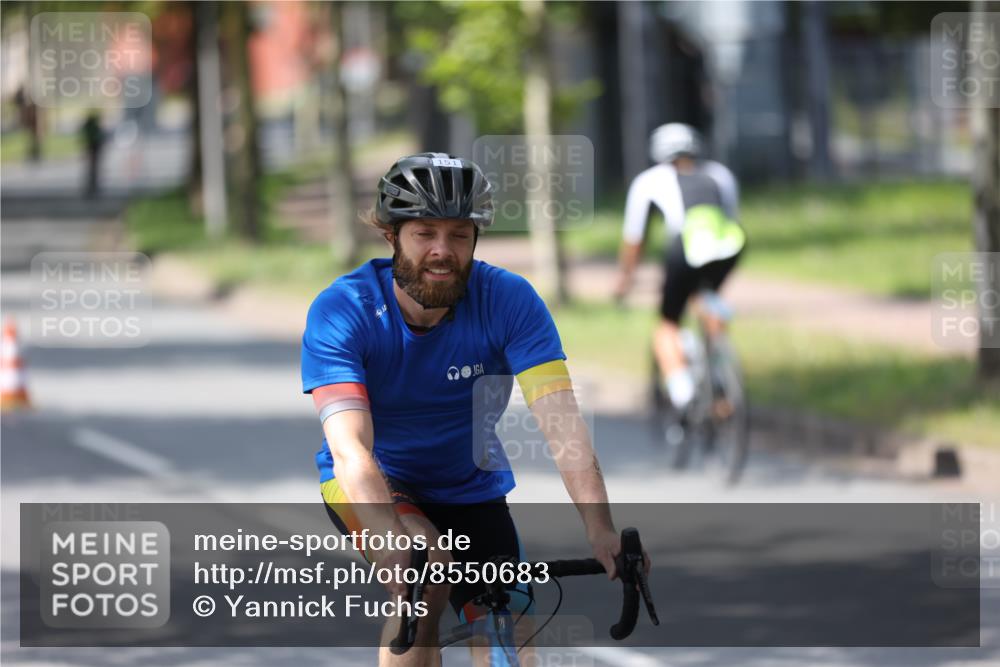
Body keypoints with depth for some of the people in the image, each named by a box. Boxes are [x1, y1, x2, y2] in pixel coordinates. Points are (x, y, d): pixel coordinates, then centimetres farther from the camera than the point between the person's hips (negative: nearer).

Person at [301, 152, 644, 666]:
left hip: (471, 487, 3)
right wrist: (390, 542, -53)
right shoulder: (341, 311, -25)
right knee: (426, 569, -33)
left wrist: (599, 527, -46)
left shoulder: (508, 300, -21)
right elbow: (350, 446, -36)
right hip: (374, 485, -2)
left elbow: (561, 421, -31)